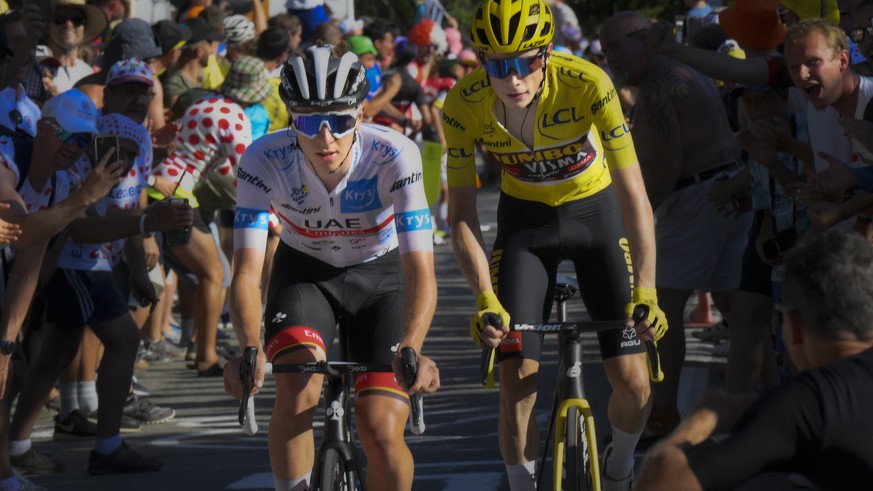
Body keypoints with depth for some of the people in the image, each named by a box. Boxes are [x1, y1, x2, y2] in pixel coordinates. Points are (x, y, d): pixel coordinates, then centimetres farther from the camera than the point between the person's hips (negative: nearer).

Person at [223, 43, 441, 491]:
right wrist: (250, 348, -51)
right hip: (304, 271, 1)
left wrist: (410, 350, -55)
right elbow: (246, 271, -32)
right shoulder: (264, 161, -28)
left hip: (379, 274, -1)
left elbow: (420, 271, -36)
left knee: (382, 434, -14)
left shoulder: (394, 157, -31)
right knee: (297, 396, -27)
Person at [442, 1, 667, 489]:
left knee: (633, 383, -5)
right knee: (517, 380, -11)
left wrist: (645, 293, -39)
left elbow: (633, 193, -31)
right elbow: (462, 212, -19)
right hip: (524, 219, 1)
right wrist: (486, 300, -31)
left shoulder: (588, 85, -31)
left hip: (597, 212, -1)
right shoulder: (464, 105, -24)